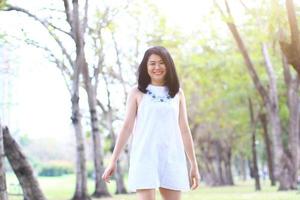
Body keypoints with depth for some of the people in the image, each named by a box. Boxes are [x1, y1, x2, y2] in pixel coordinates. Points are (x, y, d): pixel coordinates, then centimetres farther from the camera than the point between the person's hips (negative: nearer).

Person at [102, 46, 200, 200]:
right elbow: (127, 127, 4)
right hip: (144, 157, -3)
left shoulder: (177, 93, 12)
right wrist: (113, 161, 0)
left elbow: (184, 130, 13)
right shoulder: (137, 92, 6)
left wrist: (194, 164, 12)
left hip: (172, 157, 3)